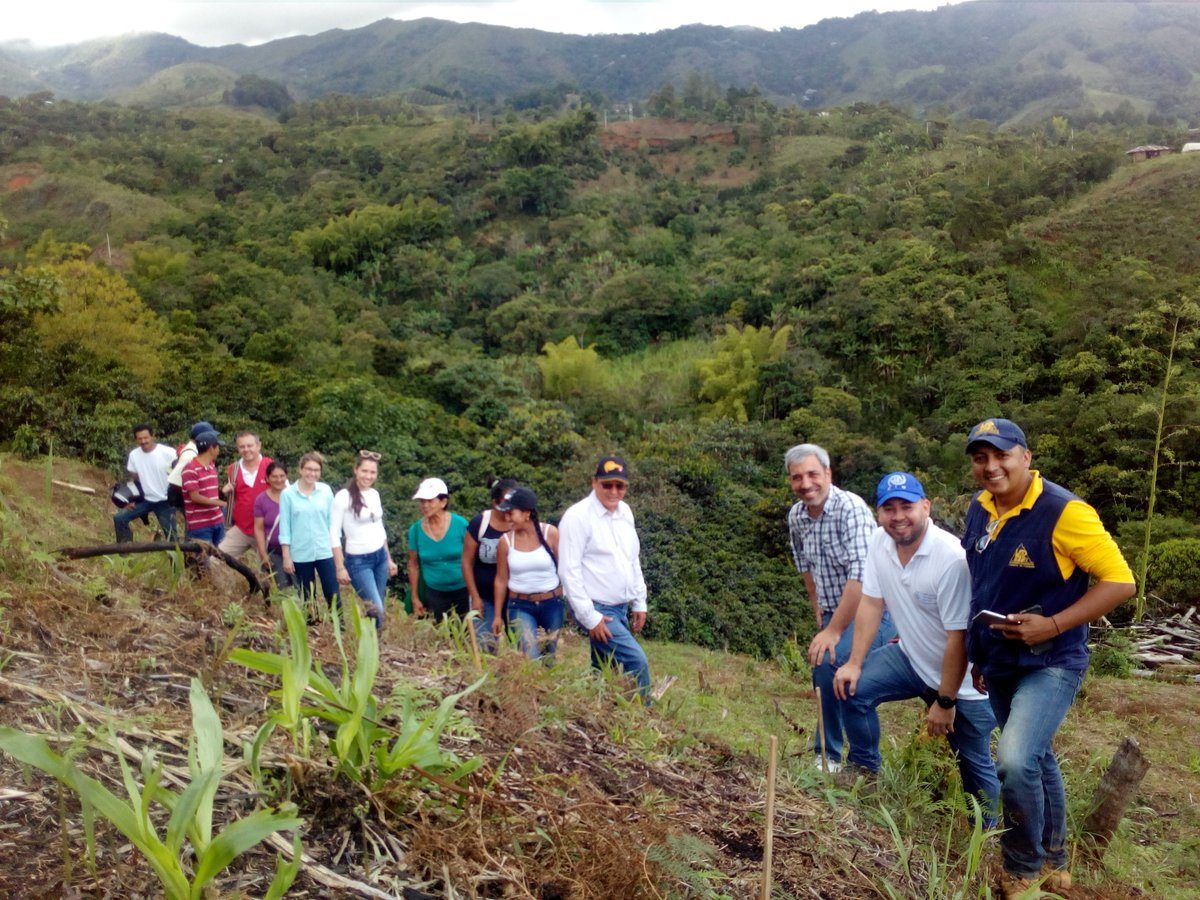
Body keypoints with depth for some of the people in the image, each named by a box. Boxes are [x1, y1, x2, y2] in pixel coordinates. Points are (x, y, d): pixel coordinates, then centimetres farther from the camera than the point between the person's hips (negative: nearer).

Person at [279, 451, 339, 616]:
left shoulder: (326, 491, 1)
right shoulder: (288, 494, -4)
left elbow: (332, 521, 6)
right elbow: (285, 526, -2)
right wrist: (286, 556, -3)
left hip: (325, 552, 1)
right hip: (301, 555, -1)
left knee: (333, 596, 1)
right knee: (308, 598, 11)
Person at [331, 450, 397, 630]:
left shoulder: (375, 494, 6)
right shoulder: (343, 496, -13)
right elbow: (334, 533, -12)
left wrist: (389, 559, 17)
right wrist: (340, 567, -15)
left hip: (380, 557, 6)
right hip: (358, 560, -6)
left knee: (375, 609, 10)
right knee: (377, 610, -12)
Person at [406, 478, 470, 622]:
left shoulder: (460, 524, -14)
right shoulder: (416, 529, -7)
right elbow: (413, 565, 3)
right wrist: (415, 598, 6)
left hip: (463, 590, -2)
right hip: (435, 594, 2)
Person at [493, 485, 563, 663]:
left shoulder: (550, 533, -10)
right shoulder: (506, 541, -6)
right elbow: (501, 580, 3)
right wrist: (497, 615, 6)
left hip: (551, 603, 0)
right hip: (520, 606, 0)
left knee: (550, 656, 14)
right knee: (531, 659, -11)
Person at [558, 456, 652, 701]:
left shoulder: (625, 512, 7)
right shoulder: (578, 516, -15)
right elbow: (569, 571, -17)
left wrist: (639, 602, 14)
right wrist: (590, 617, -17)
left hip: (621, 608, 8)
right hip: (596, 610, -7)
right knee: (636, 662, -14)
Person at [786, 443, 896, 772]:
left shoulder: (851, 508, -22)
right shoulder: (796, 516, 3)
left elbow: (860, 576, -28)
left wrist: (833, 631, -26)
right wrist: (818, 608, 18)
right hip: (834, 612, 8)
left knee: (829, 663, -26)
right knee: (824, 675, 13)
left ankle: (830, 756, -10)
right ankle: (826, 756, 32)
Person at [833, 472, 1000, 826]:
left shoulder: (952, 559, -30)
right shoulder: (880, 542, -9)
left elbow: (958, 638, -25)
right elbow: (871, 603, -1)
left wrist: (945, 702, -18)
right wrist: (854, 663, -5)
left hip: (964, 677, -6)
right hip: (911, 657, 6)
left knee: (975, 764, 5)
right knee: (853, 687, -11)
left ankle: (986, 833, 30)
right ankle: (864, 771, 10)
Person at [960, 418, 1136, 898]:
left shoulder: (1063, 511, -20)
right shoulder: (979, 510, 3)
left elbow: (1120, 581, -18)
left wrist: (1052, 625, -24)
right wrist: (978, 652, 18)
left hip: (1050, 663, -7)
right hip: (1000, 664, 7)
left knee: (1015, 762, -21)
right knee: (1036, 761, 20)